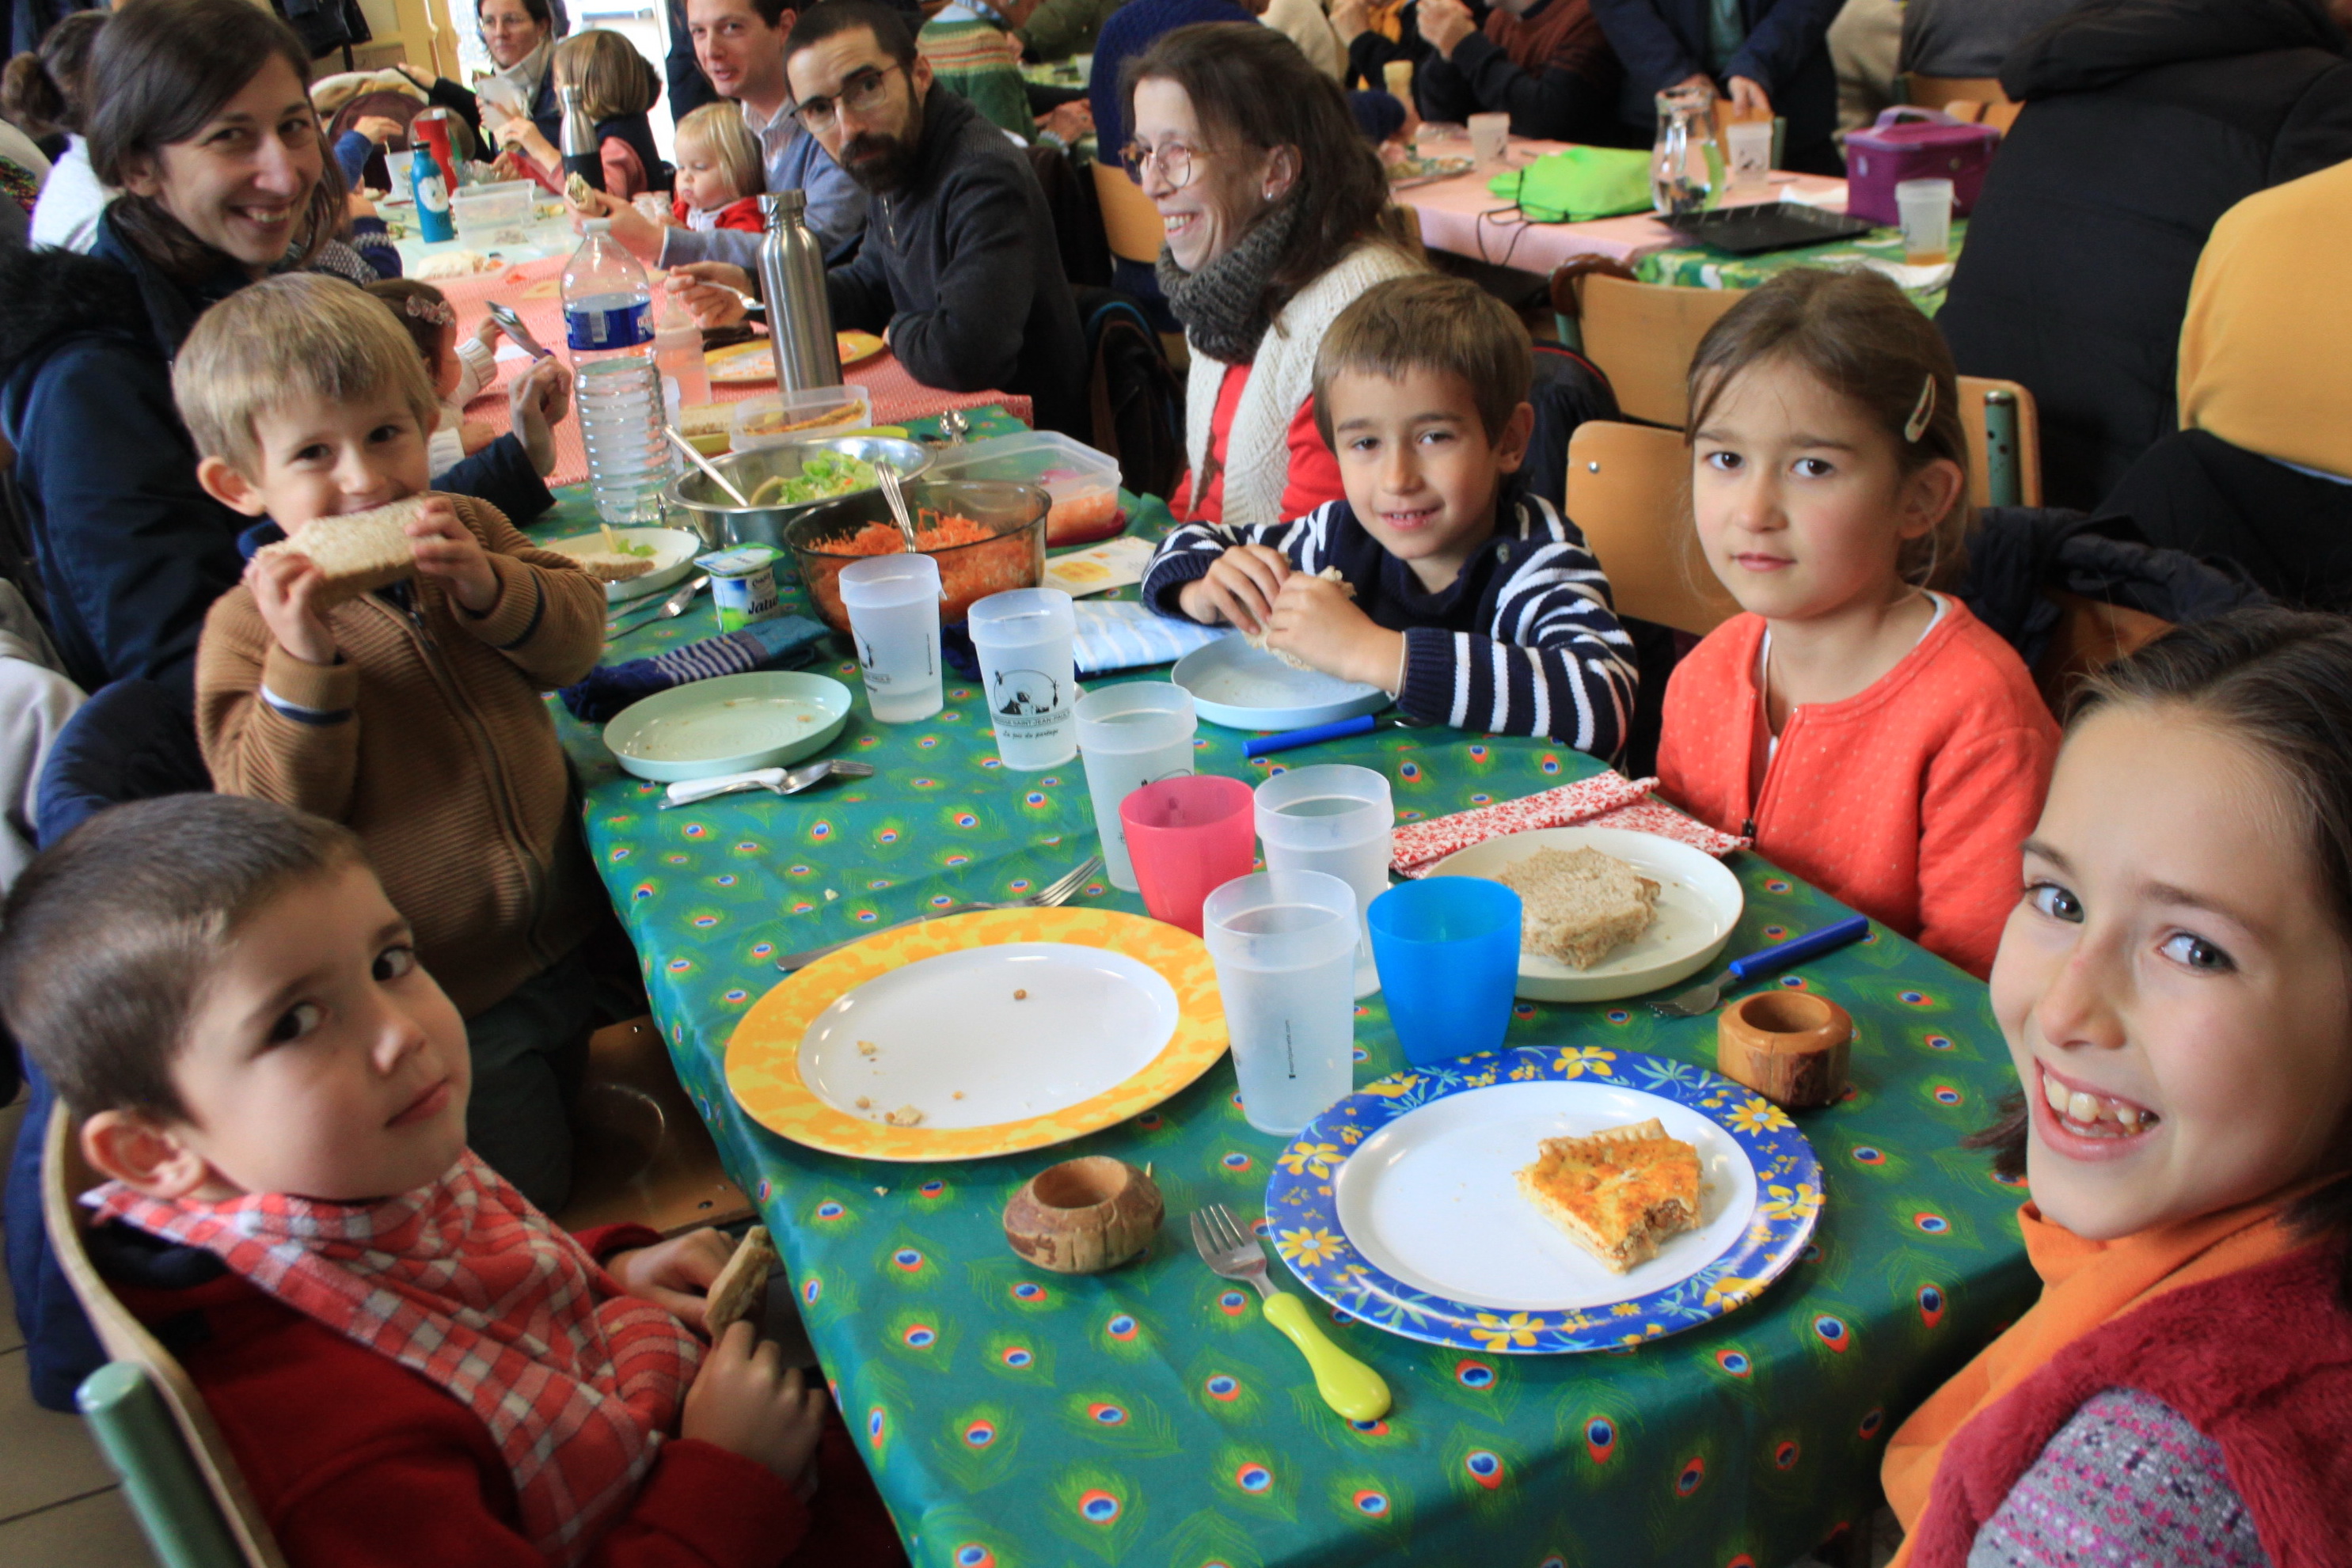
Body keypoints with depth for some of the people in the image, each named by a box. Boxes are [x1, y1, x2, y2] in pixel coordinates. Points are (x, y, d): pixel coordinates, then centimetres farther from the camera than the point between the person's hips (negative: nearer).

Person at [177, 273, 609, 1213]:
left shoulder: (467, 537, 0)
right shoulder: (248, 625, -16)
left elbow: (577, 636, -4)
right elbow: (275, 814, -21)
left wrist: (488, 588, -24)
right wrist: (303, 660, -35)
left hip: (560, 946, 4)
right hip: (446, 1008, -4)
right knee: (526, 1206, 10)